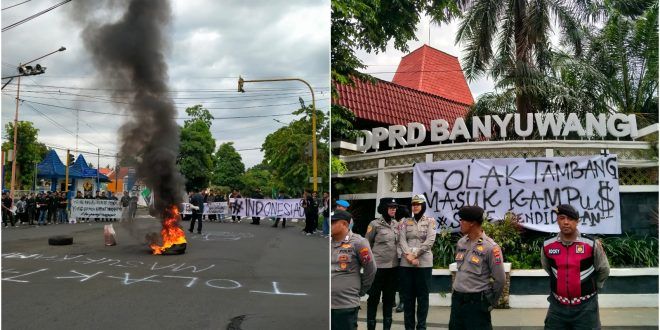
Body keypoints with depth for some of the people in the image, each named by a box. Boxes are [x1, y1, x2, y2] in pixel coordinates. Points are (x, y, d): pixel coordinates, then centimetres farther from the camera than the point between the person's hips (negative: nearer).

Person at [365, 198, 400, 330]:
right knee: (374, 297, 3)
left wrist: (398, 256, 13)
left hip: (393, 265, 5)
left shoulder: (396, 224, 7)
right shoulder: (375, 224, -8)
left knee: (389, 297, 12)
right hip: (378, 265, -5)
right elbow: (367, 244, -2)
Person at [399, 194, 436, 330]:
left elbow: (430, 241, -8)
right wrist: (408, 255, -16)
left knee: (423, 295, 3)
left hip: (424, 262, -2)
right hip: (406, 262, 2)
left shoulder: (430, 221, 4)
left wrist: (415, 254, -14)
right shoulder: (405, 222, 10)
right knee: (408, 295, 6)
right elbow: (401, 240, -1)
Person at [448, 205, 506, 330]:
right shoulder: (461, 243, 6)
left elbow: (500, 279, -10)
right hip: (457, 299, 7)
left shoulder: (490, 247, -14)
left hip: (476, 301, -6)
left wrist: (491, 302, -2)